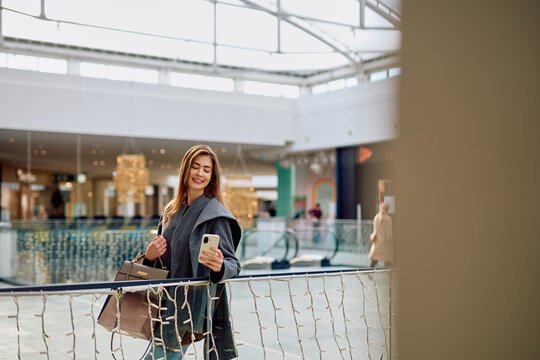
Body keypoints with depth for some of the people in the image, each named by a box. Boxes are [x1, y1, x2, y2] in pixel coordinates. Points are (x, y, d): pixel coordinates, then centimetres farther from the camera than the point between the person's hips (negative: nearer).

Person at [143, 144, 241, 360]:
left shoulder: (215, 215, -9)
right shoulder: (172, 211, 12)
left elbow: (233, 264, -12)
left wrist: (219, 266, -34)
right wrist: (149, 256, -1)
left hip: (192, 307, -7)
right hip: (168, 303, 7)